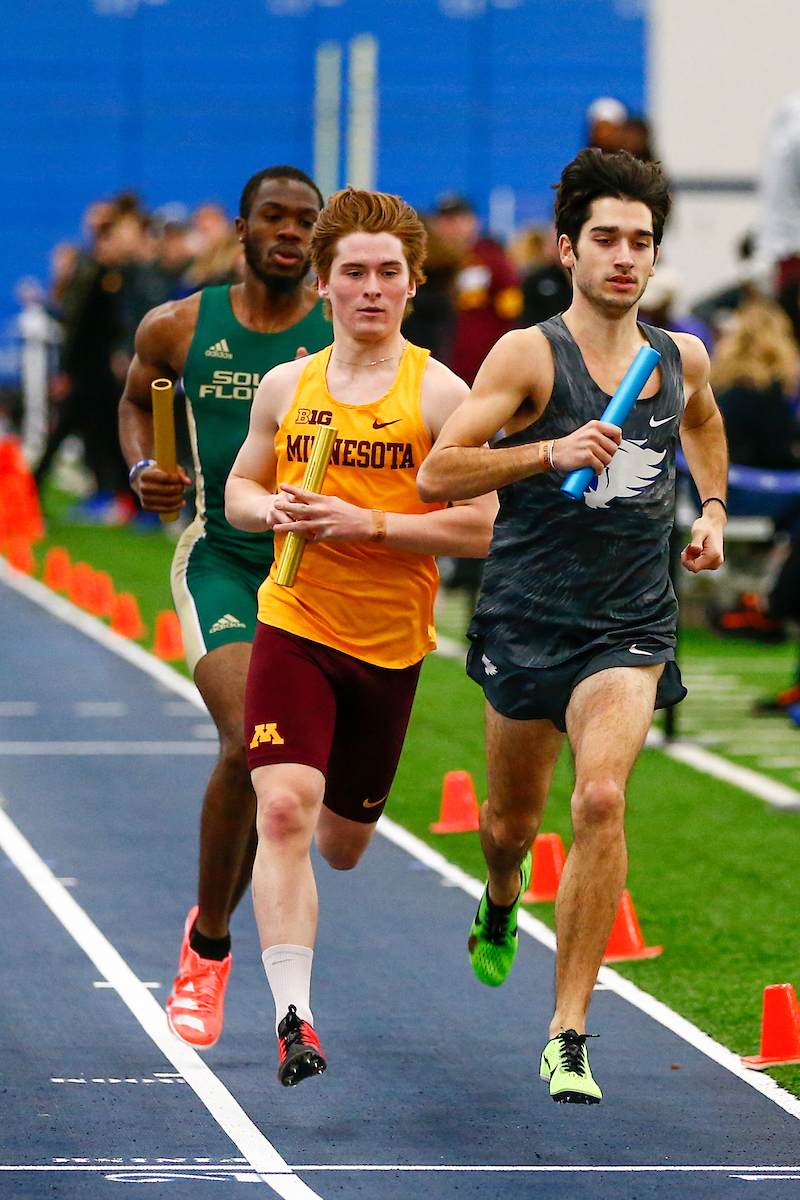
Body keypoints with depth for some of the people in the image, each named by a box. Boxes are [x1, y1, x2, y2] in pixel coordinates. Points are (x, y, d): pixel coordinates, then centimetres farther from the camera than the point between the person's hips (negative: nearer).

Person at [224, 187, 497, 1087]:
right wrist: (270, 509, -7)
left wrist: (365, 523, -20)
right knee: (282, 810, -21)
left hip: (391, 643, 0)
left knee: (343, 842, 16)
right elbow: (239, 491, 16)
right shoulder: (286, 387, 4)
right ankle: (291, 1014, -21)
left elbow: (478, 529, -10)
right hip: (291, 628, 0)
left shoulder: (439, 394, -6)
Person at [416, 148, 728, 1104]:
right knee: (511, 822, 15)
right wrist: (553, 451, -26)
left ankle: (568, 1035, -18)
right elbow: (437, 471, -16)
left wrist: (712, 508, 18)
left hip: (630, 630, 1)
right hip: (527, 620, -1)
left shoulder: (681, 358, 5)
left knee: (600, 799, -22)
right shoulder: (530, 355, -9)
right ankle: (502, 906, 55)